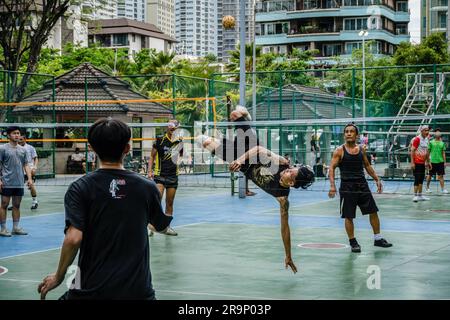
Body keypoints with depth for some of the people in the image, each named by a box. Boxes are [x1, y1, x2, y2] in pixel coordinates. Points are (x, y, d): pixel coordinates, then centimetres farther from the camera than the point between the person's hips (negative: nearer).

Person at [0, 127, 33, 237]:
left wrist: (29, 178, 0)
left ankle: (16, 227, 16)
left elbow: (26, 165, 12)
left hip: (19, 183, 5)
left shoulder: (23, 150, 10)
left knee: (17, 205, 9)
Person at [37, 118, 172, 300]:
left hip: (92, 289, 0)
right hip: (138, 288, 1)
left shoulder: (80, 188, -8)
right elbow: (161, 226, 15)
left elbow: (73, 238, -18)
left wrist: (58, 277, -3)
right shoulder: (147, 187, -2)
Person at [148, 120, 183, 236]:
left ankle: (167, 226, 19)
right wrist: (150, 171, -6)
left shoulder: (179, 141, 6)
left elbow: (181, 155, 20)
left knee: (170, 203, 8)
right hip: (160, 174, -4)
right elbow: (152, 156, 3)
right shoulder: (160, 140, -3)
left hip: (173, 175, 4)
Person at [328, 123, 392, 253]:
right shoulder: (339, 151, -6)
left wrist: (377, 179, 13)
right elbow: (332, 168, -9)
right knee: (348, 216, 0)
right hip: (347, 187, -4)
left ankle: (377, 239, 19)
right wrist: (332, 185, -21)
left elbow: (367, 165, 18)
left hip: (362, 184, 4)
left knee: (373, 211, 6)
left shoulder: (361, 148, 6)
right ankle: (353, 242, 14)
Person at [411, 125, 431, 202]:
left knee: (421, 179, 11)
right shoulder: (417, 139, -12)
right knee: (417, 179, -8)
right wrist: (412, 162, -18)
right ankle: (415, 196, -4)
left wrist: (427, 161, 18)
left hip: (422, 163, 8)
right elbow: (412, 151, -14)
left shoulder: (427, 140, 11)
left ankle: (420, 196, 17)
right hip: (416, 163, -8)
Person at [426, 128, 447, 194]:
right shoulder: (431, 142, -1)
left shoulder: (442, 143, 10)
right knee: (430, 175, 6)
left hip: (440, 161, 3)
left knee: (441, 176, 0)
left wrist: (445, 162, 7)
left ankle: (443, 189, -2)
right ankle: (427, 188, 22)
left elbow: (443, 153, 12)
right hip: (433, 161, -3)